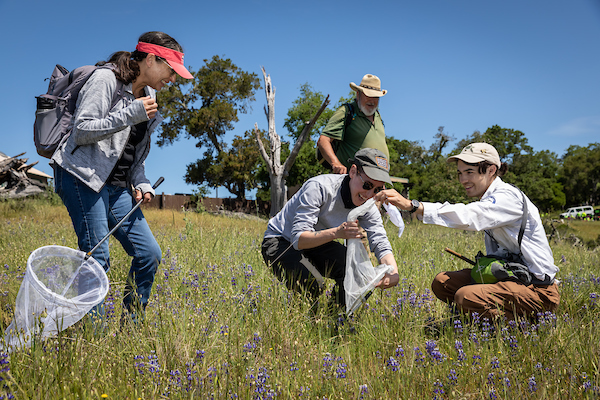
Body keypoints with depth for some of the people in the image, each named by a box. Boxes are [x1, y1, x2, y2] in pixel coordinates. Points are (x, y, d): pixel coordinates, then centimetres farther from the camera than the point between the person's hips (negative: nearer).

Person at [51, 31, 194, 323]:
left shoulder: (148, 97, 17)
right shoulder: (106, 79, -7)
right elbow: (81, 130, -15)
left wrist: (142, 184, 6)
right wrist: (130, 114, -19)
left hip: (118, 188, 8)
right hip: (84, 179, -8)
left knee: (149, 254, 0)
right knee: (97, 259, -11)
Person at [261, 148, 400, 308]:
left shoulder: (368, 206, -12)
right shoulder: (318, 187, -31)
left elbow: (381, 244, -14)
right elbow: (298, 239, -35)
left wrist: (393, 271, -36)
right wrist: (336, 233, -52)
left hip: (317, 244, 6)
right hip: (280, 242, -6)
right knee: (310, 287, -33)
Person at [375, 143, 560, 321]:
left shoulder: (508, 198, -19)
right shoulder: (490, 200, 10)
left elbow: (467, 216, -37)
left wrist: (412, 205, -43)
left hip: (538, 289, -9)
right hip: (508, 274, 9)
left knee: (466, 296, -29)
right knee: (442, 282, 1)